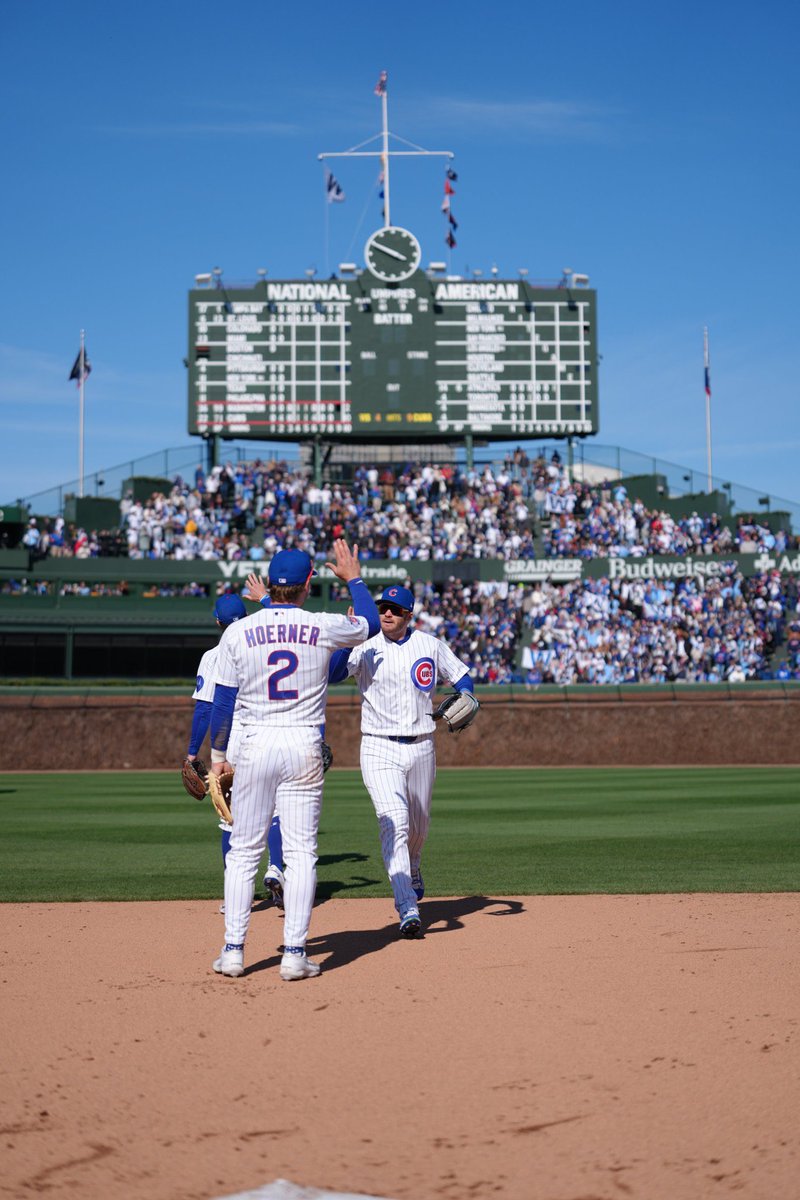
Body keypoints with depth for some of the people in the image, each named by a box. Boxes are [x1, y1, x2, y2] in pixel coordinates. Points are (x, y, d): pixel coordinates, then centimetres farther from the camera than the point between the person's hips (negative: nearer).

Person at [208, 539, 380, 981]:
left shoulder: (238, 632, -2)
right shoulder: (325, 627, -3)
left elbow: (223, 701, 2)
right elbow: (371, 622, 18)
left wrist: (217, 753, 13)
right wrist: (352, 577, 32)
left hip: (255, 746, 1)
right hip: (305, 746, 0)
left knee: (243, 851, 8)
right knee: (301, 852, 3)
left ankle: (233, 950, 7)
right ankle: (295, 954, 0)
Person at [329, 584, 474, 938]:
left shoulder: (431, 645, 2)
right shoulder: (364, 648, -5)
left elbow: (461, 676, 12)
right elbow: (330, 673, -20)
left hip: (421, 747, 3)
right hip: (379, 749, -3)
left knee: (418, 825, 19)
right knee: (394, 822, -19)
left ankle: (412, 872, 52)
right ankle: (408, 910, -22)